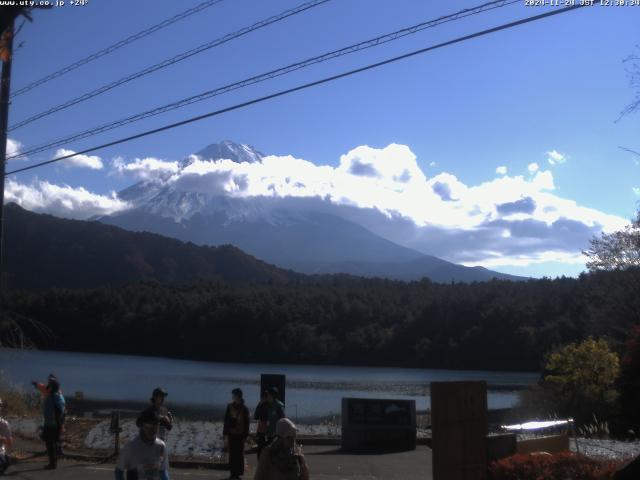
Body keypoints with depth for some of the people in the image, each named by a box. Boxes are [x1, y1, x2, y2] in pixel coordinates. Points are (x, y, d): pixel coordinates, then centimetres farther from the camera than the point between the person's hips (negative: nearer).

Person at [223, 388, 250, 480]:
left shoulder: (244, 409, -7)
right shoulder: (230, 407, 0)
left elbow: (246, 423, -4)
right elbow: (226, 421, 3)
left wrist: (245, 436, -4)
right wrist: (226, 434, 2)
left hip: (240, 435, -2)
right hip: (231, 434, 2)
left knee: (239, 454, 3)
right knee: (232, 454, 5)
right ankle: (233, 473, 12)